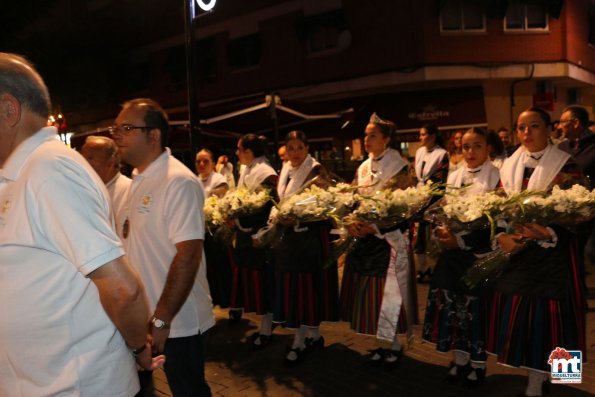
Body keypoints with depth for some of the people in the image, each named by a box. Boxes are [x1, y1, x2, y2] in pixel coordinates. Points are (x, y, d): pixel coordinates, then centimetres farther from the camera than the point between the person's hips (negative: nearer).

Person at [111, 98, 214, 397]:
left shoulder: (179, 183, -19)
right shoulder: (137, 180, 7)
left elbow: (188, 255, -24)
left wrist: (162, 320, -23)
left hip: (176, 321, -8)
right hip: (140, 316, 8)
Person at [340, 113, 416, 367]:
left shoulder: (399, 167, -9)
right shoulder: (363, 168, 11)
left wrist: (374, 227, -22)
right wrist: (351, 222, -9)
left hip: (389, 239, -6)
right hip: (364, 238, 6)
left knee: (389, 293, 1)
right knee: (370, 293, 10)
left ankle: (395, 345, 18)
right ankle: (383, 342, 24)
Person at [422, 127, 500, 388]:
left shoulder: (495, 176, -5)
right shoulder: (454, 177, 11)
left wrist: (463, 239, -18)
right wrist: (441, 230, -12)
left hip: (480, 252, -4)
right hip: (453, 251, 5)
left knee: (477, 305, 1)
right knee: (452, 302, 7)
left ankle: (478, 362, 17)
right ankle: (460, 357, 21)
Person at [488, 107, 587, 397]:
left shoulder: (565, 166, -3)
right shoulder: (509, 166, 9)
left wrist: (546, 233, -26)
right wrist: (501, 236, -12)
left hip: (552, 255, -4)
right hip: (515, 251, 4)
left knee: (544, 318, 0)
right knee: (516, 316, 6)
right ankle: (538, 372, 26)